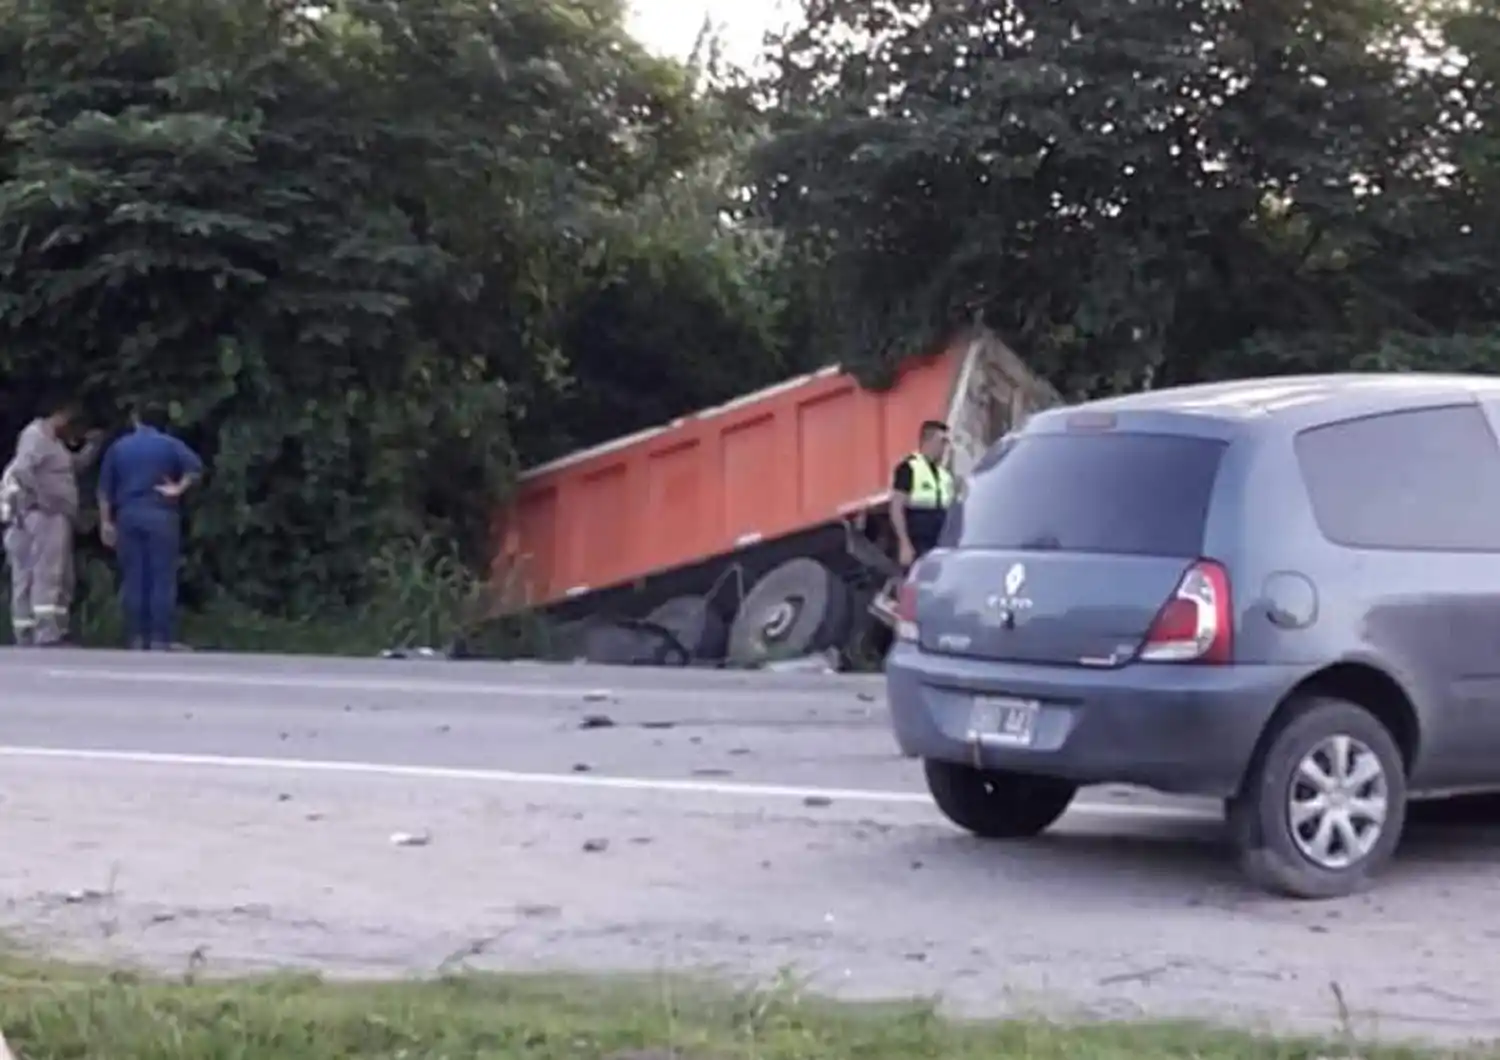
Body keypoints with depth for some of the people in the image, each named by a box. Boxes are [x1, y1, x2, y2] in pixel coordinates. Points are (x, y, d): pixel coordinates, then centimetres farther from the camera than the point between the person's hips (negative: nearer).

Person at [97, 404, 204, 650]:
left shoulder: (118, 447, 11)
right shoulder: (170, 444, 3)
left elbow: (105, 489, 9)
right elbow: (196, 466, -14)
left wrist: (106, 522, 12)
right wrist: (179, 488, -6)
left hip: (128, 515, 3)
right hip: (160, 515, -3)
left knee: (133, 578, 5)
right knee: (162, 578, -3)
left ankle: (137, 637, 4)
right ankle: (160, 638, -7)